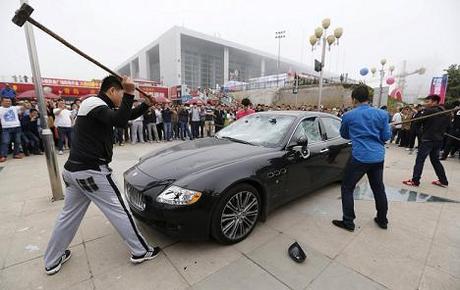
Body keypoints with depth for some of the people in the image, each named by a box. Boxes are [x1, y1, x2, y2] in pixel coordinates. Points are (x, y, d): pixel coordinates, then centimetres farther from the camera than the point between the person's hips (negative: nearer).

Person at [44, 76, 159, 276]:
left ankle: (52, 262, 35)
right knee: (118, 211, -1)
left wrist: (146, 104, 9)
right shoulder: (94, 103, -12)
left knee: (69, 215, 19)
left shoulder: (98, 105, 16)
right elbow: (119, 121, -30)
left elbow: (126, 116, 19)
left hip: (74, 170, 10)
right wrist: (129, 93, -28)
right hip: (91, 171, -10)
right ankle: (141, 252, 12)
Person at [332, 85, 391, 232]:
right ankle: (382, 220, 36)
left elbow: (344, 135, 11)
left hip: (359, 157, -5)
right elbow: (386, 136, 5)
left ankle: (348, 222, 12)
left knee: (347, 188, 7)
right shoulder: (382, 114, 2)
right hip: (378, 157, 5)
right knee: (379, 188, 19)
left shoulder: (348, 116, -4)